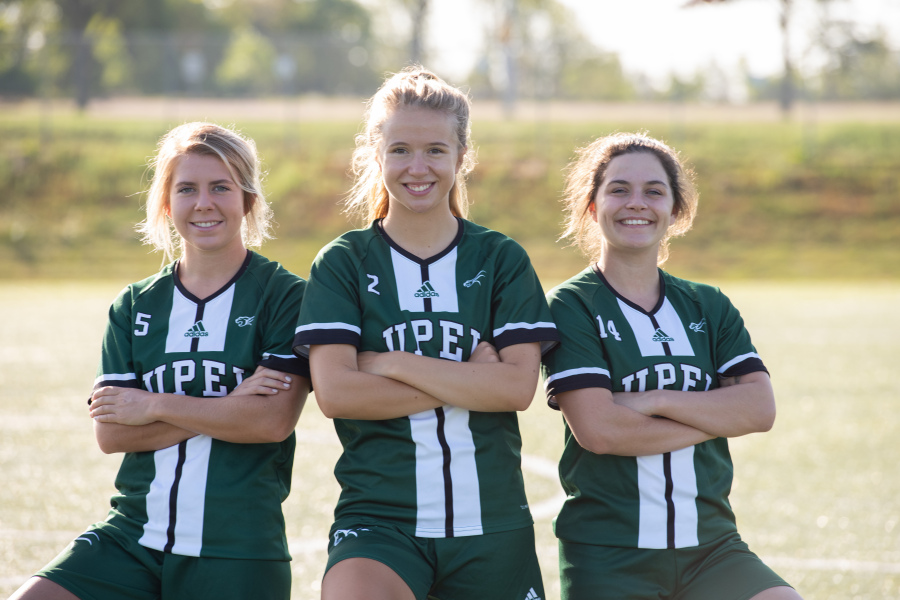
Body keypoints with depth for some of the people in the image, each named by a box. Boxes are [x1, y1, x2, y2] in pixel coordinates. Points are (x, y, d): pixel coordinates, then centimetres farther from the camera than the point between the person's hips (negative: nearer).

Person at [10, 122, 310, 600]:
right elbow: (110, 432, 0)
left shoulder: (283, 296, 1)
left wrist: (154, 405, -7)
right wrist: (227, 408, -10)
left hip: (238, 555, -3)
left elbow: (274, 421, -13)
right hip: (130, 538, 3)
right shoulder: (134, 307, 12)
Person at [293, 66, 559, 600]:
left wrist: (391, 363, -9)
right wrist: (466, 380, -9)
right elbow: (334, 391, -9)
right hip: (378, 516, -2)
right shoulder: (344, 262, 4)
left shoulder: (501, 259, 7)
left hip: (492, 521, 2)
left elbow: (518, 386, -5)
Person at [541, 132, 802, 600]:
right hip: (608, 557, -4)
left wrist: (657, 402, -12)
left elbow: (760, 408, -1)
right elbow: (598, 429, -14)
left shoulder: (708, 307, 13)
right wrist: (715, 418, -5)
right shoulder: (570, 306, -1)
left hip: (709, 545, 4)